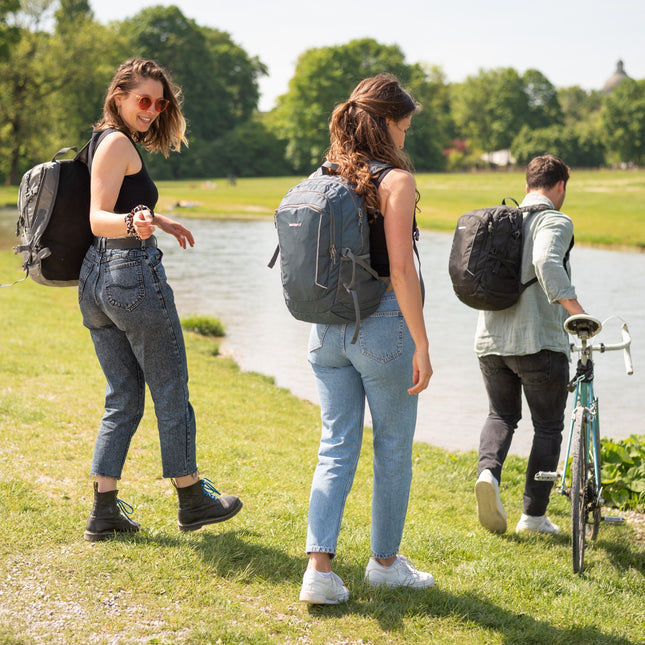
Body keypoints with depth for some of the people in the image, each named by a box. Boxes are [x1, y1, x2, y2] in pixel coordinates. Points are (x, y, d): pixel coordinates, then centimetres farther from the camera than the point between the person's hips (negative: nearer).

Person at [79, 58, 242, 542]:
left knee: (122, 399, 12)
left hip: (96, 278, 10)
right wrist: (134, 224, -42)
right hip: (134, 271, -9)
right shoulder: (118, 143, -12)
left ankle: (104, 511, 9)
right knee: (171, 394, 4)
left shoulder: (102, 140, 16)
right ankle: (192, 500, 16)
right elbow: (98, 218, -22)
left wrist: (159, 221, 42)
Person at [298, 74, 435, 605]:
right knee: (393, 448, 12)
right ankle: (385, 562, 24)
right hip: (382, 325, -5)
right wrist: (422, 345, -13)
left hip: (328, 327, 6)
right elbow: (400, 269, -18)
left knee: (337, 447, 9)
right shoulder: (396, 179, -12)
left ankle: (319, 567, -1)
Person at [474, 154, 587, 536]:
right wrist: (575, 309, -32)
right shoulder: (556, 222, -8)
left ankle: (488, 471, -7)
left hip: (490, 341, 5)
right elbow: (546, 263, -28)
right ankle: (535, 515, 10)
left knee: (501, 415, 21)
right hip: (539, 343, -5)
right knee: (548, 426, 9)